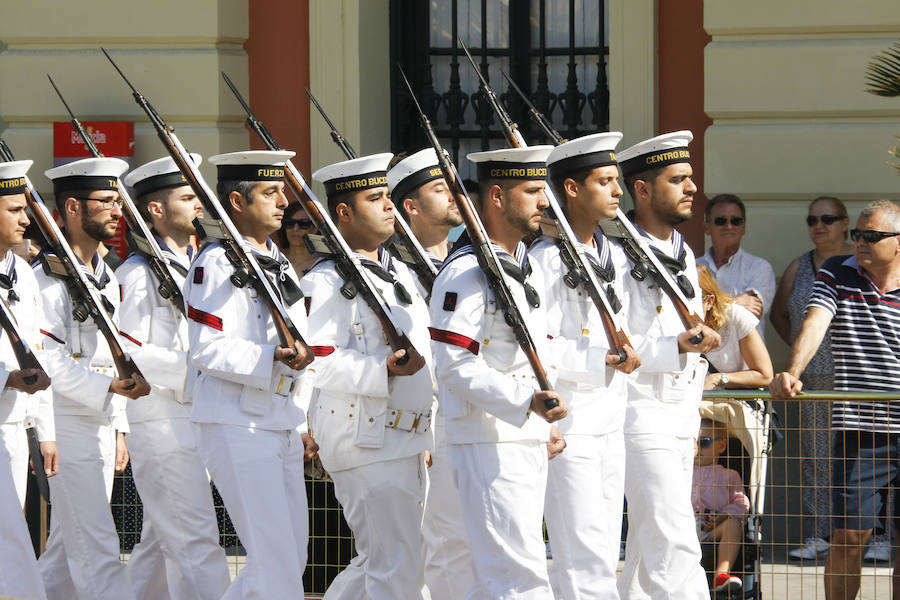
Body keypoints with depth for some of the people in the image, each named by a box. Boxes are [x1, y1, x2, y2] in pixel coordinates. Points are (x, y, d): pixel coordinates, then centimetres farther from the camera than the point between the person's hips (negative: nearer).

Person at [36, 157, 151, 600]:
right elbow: (49, 360, -19)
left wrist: (119, 427, 20)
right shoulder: (49, 276, -12)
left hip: (101, 426, 9)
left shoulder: (106, 276, 17)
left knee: (67, 549, 12)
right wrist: (108, 388, -27)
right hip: (67, 425, -9)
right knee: (97, 549, -12)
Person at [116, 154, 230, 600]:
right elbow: (129, 353, -16)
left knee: (162, 540, 13)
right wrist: (192, 369, -20)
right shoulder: (138, 274, -10)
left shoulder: (196, 268, 17)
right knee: (195, 541, -11)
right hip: (163, 423, -9)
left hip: (196, 420, 9)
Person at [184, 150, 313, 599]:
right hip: (238, 427, -9)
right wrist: (272, 359, -28)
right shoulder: (216, 262, -10)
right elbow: (207, 350, -18)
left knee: (291, 556, 9)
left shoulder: (279, 263, 18)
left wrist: (302, 422, 20)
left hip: (283, 427, 9)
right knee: (275, 563, -11)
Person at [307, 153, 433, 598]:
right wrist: (384, 370, -31)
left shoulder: (399, 273, 18)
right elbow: (321, 364, -20)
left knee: (380, 563, 15)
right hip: (366, 444, -9)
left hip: (407, 441, 9)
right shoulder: (326, 282, -11)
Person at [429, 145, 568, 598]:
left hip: (529, 443, 9)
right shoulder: (464, 275, -14)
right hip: (488, 446, -9)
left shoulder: (527, 269, 17)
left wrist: (546, 422, 17)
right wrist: (526, 401, -29)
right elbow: (456, 365, -21)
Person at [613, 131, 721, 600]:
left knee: (648, 545, 12)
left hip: (681, 417, 9)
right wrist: (674, 347, -27)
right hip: (640, 416, -9)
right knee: (674, 547, -15)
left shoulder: (683, 255, 16)